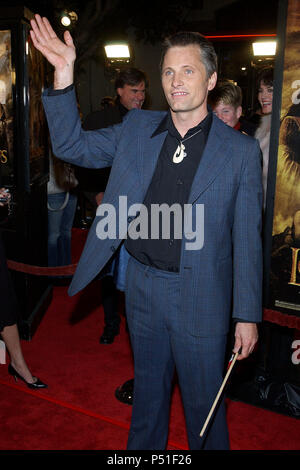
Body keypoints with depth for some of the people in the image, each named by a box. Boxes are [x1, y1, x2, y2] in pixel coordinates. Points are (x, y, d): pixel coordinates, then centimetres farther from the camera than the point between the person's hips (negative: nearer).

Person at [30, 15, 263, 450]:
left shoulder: (241, 151, -8)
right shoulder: (136, 128, 2)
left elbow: (247, 239, -7)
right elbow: (71, 145, 5)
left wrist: (247, 315, -6)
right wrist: (64, 75, -8)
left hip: (200, 298, -3)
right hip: (143, 288, 4)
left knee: (203, 399, 15)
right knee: (148, 389, 24)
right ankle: (142, 449, 47)